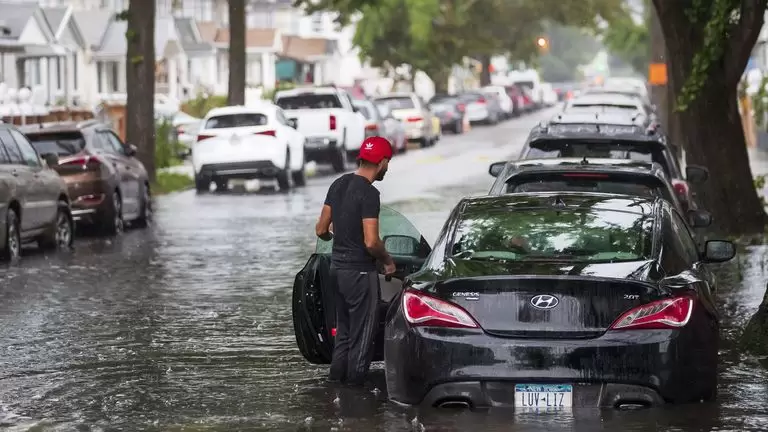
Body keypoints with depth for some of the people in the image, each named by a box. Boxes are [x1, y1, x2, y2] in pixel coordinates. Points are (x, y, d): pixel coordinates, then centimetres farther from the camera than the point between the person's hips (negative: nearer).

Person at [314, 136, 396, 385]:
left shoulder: (338, 185, 6)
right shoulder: (369, 194, -19)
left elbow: (321, 229, 10)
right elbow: (371, 242, -24)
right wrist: (387, 261, -6)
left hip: (338, 266, 8)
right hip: (360, 271, -8)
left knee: (344, 327, 19)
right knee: (363, 330, 4)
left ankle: (337, 374, 24)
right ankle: (356, 379, 9)